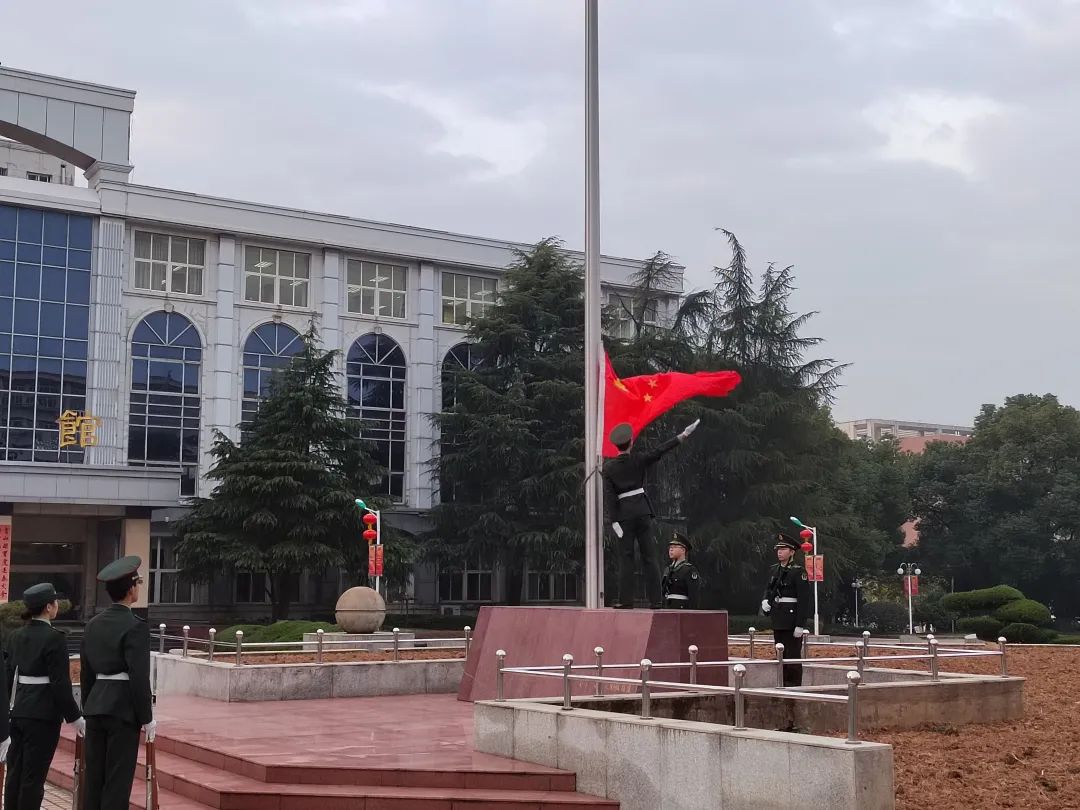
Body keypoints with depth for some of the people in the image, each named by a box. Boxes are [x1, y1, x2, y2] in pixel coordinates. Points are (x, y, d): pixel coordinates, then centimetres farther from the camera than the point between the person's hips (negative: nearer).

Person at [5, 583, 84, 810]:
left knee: (15, 772, 13)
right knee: (33, 775, -1)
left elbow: (9, 676, 12)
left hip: (18, 711, 7)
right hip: (43, 714, -7)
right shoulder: (54, 638, -15)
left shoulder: (17, 636, 7)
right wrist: (74, 717, -9)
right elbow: (60, 683, -16)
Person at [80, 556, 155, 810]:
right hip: (123, 710, -7)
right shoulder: (135, 627, -13)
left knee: (94, 776, 10)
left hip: (96, 706, 7)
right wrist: (147, 718, -9)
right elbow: (139, 677, -16)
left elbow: (86, 674, 14)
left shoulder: (93, 625, 9)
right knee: (118, 780, -2)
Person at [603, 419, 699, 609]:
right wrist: (682, 436, 4)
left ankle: (626, 599, -3)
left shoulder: (608, 467, -1)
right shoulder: (639, 460, -1)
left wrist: (614, 520, -8)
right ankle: (654, 600, 2)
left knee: (626, 556, 2)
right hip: (642, 510, 1)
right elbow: (661, 451, -1)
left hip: (624, 513, -1)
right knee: (649, 556, 3)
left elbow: (609, 496, -6)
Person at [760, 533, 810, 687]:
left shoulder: (798, 571, -11)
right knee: (781, 656, 13)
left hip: (792, 621, -8)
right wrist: (765, 600, 1)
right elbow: (768, 589, 25)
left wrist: (800, 625, -18)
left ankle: (795, 686, 1)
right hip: (778, 621, 8)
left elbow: (804, 599, -15)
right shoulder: (774, 570, 12)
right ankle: (784, 685, 22)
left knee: (793, 656, -4)